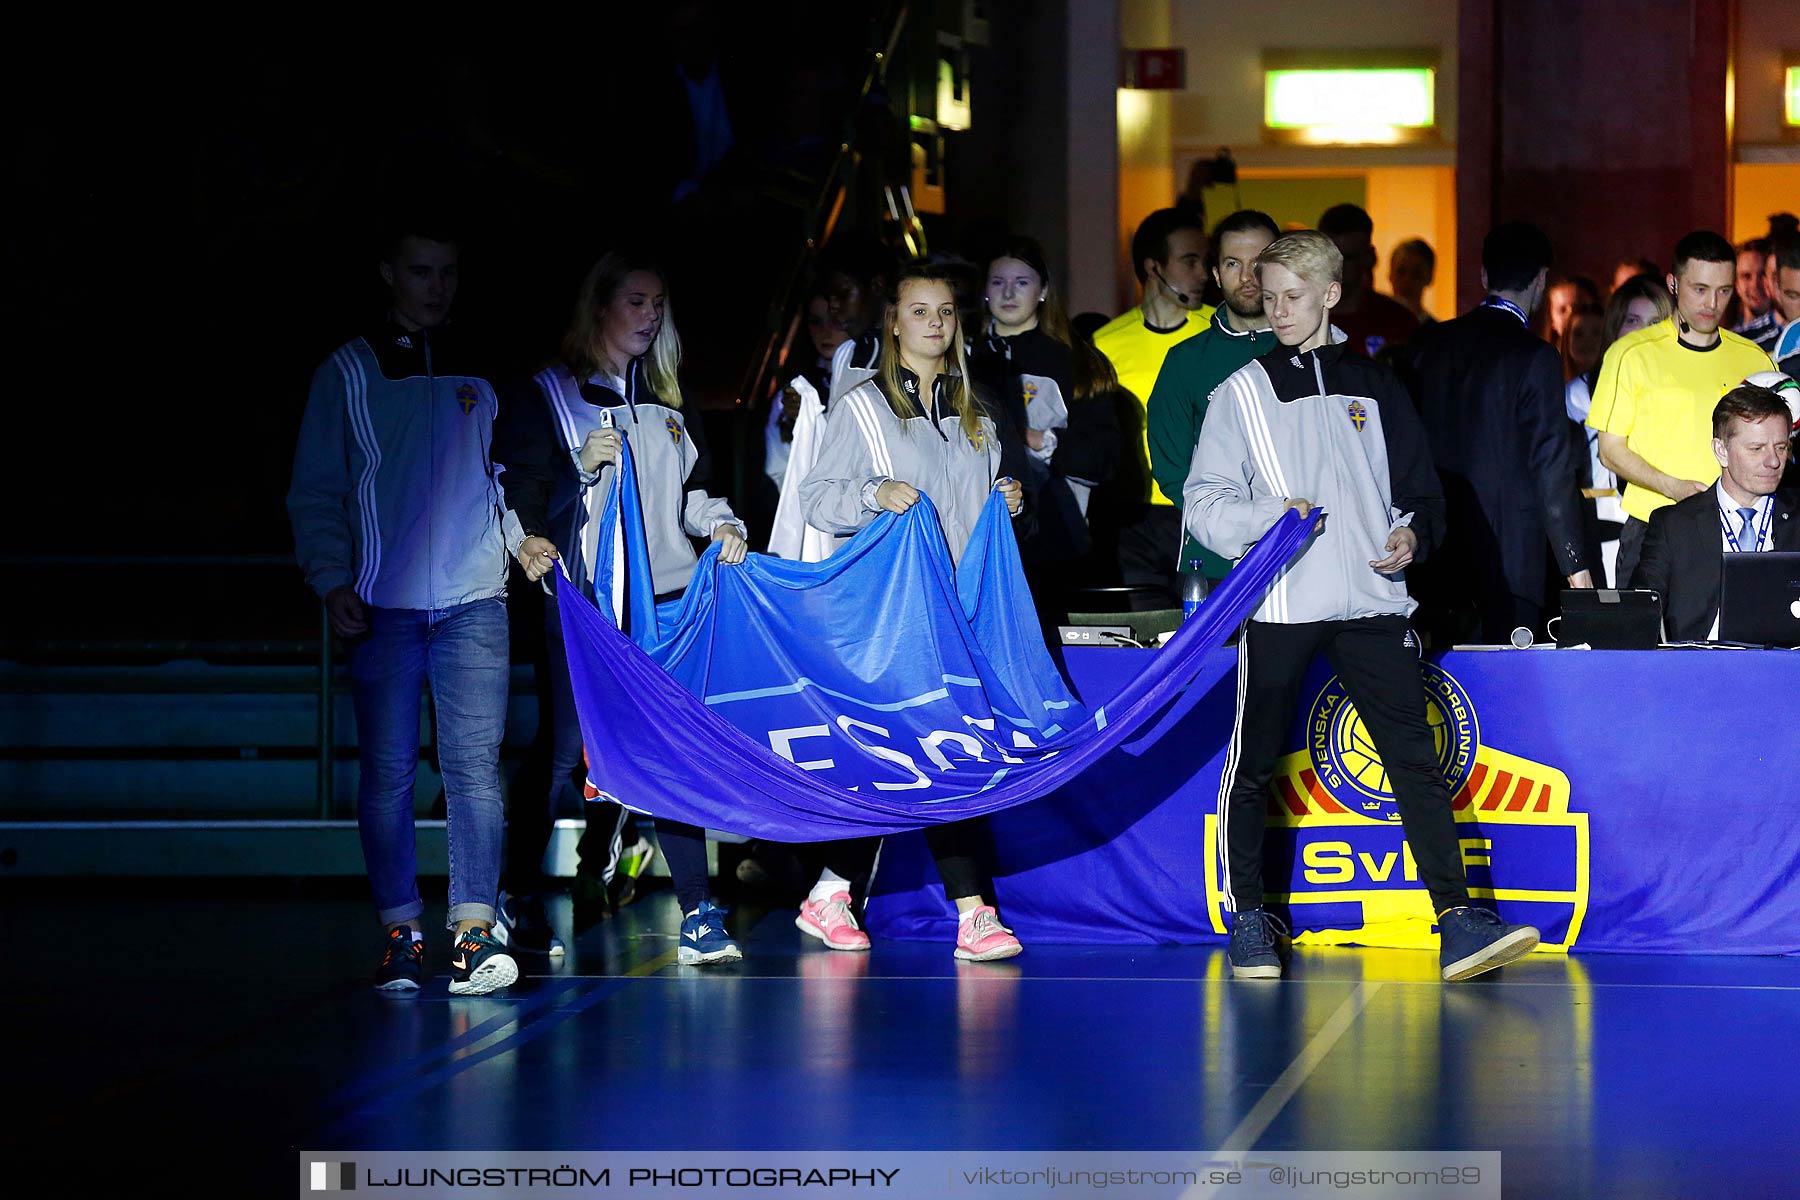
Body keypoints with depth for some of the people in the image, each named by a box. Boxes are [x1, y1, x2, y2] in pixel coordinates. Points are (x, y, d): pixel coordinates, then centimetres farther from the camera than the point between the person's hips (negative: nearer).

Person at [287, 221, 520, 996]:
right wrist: (333, 582, -5)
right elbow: (316, 492, 6)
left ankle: (473, 933, -7)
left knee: (475, 767, -7)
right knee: (387, 772, -1)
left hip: (473, 598, 1)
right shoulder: (348, 373, 9)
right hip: (382, 603, -1)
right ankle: (400, 934, 4)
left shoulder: (480, 373, 16)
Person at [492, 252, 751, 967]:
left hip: (667, 596, 4)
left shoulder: (666, 401, 19)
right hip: (585, 600, -4)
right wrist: (584, 466, -15)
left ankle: (697, 913, -3)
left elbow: (691, 489, 26)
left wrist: (721, 524, 8)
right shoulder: (552, 394, 3)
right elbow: (522, 493, -1)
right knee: (573, 750, -4)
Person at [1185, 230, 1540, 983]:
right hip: (1279, 605, -1)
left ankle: (1456, 921, -11)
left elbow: (1421, 490, 19)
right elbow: (1203, 504, 3)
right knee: (1253, 765, 3)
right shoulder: (1244, 392, 7)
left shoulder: (1374, 387, 14)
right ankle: (1249, 920, 16)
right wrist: (1269, 516, -14)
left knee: (1415, 757, -7)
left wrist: (1413, 534, -2)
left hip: (1371, 602, 1)